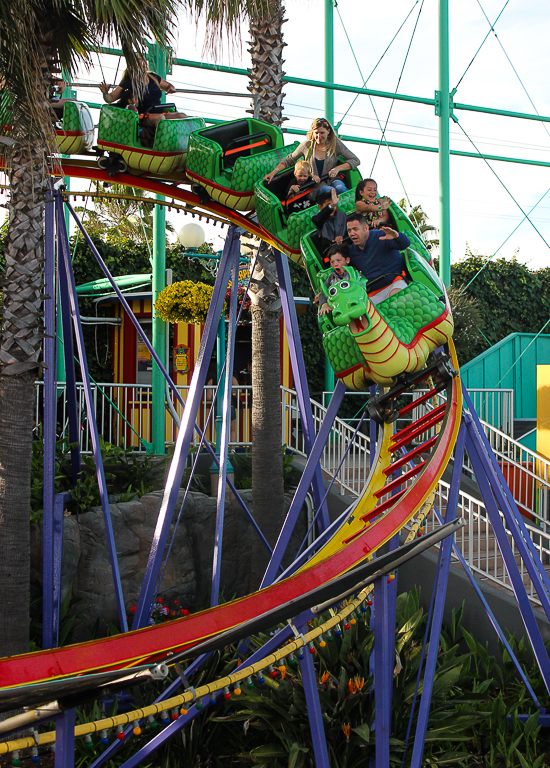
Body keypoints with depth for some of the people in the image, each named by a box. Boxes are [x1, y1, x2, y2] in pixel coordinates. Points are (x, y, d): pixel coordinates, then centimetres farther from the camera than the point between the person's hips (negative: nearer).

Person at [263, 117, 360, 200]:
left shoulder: (336, 144, 4)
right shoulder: (307, 146, 5)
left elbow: (355, 160, 4)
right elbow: (288, 160, 16)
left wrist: (338, 168, -11)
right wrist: (273, 172, 3)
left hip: (332, 180, 1)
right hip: (315, 186, 0)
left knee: (340, 188, -37)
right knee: (329, 191, -37)